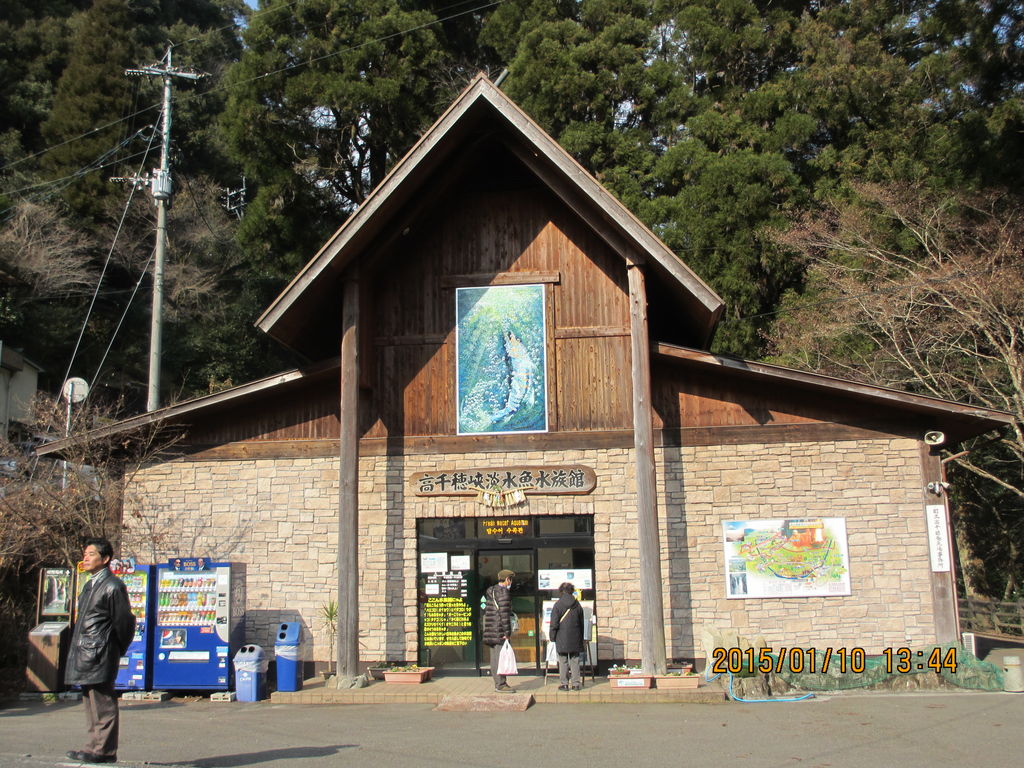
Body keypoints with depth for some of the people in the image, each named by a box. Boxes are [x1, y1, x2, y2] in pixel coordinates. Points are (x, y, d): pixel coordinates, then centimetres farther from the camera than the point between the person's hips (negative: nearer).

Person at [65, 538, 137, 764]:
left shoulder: (113, 586, -12)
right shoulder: (91, 586, 17)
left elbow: (124, 621, -11)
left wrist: (118, 650, -1)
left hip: (100, 654, -10)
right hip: (85, 654, 10)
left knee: (102, 704, -6)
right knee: (91, 701, 14)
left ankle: (102, 750, -2)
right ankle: (97, 746, 22)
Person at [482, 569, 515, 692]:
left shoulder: (491, 591, 17)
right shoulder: (503, 592, -12)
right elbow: (504, 613, -18)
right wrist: (507, 632, -16)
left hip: (490, 630, 10)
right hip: (499, 630, -10)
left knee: (495, 658, 13)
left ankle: (498, 683, 19)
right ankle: (500, 685, -7)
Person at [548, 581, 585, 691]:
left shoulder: (558, 605, -7)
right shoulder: (577, 605, 4)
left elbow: (554, 623, -8)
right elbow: (581, 623, 10)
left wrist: (552, 637, 2)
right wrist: (581, 638, 18)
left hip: (562, 638, -3)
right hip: (575, 639, 3)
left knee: (563, 661, 3)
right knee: (575, 660, 8)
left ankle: (564, 684, 3)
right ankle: (576, 683, 8)